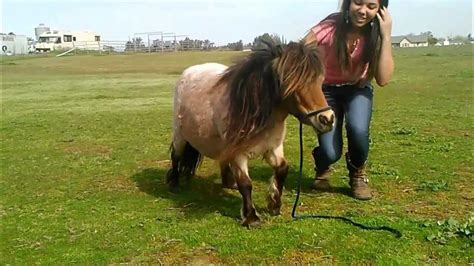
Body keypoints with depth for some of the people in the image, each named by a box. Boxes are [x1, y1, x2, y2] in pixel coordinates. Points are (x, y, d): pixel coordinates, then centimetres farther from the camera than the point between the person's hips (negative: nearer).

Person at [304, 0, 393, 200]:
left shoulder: (375, 34, -17)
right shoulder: (329, 27, -25)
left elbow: (383, 80, -26)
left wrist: (386, 36, -30)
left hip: (358, 89, 2)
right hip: (326, 89, -1)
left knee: (358, 130, -31)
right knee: (331, 152, -17)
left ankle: (358, 174, 4)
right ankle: (322, 169, 24)